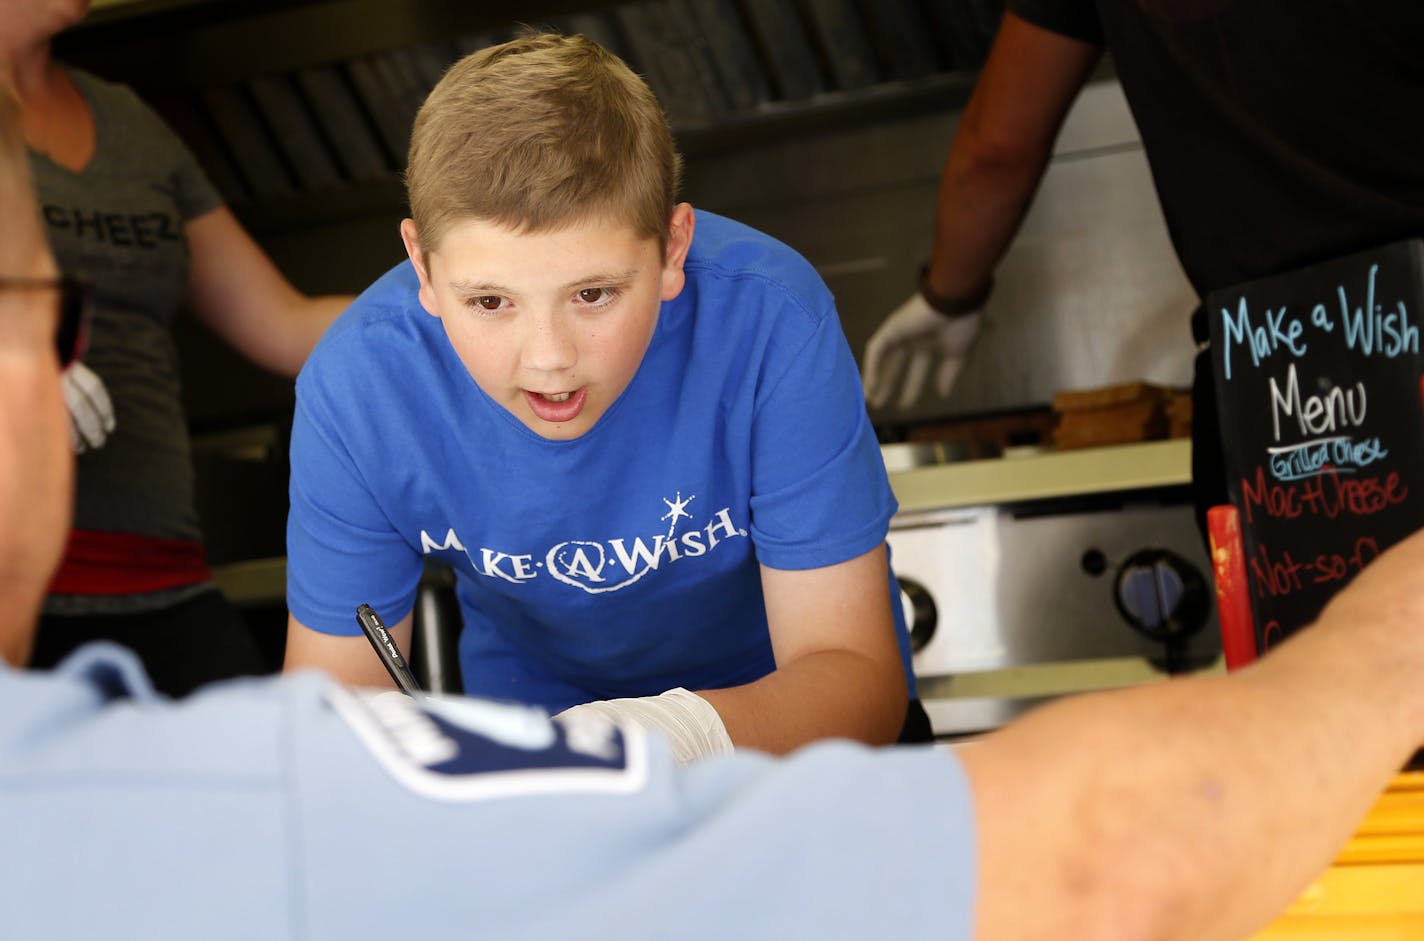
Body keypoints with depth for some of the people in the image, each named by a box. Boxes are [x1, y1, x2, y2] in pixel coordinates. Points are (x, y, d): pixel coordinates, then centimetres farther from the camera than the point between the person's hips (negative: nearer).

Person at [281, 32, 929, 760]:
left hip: (786, 709, -1)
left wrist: (695, 728, -46)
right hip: (530, 718, 2)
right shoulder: (357, 383, -22)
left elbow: (857, 676, -24)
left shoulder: (767, 318, -28)